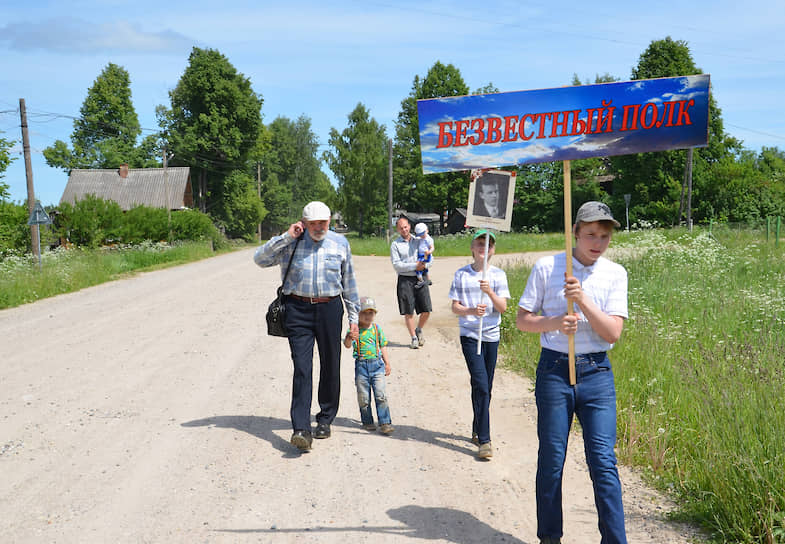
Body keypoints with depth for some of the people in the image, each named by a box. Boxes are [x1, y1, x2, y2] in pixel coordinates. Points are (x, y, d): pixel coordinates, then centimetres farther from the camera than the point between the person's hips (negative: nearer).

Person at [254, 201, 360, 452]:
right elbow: (260, 259, -4)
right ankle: (301, 429, -12)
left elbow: (349, 281, 15)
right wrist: (286, 237, -10)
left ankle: (325, 418, 26)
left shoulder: (340, 243, 9)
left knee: (330, 366, 9)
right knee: (302, 368, -10)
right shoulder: (291, 243, 4)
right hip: (298, 310, -2)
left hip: (330, 309, 2)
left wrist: (353, 316, 14)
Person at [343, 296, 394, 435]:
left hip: (377, 364, 1)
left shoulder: (377, 329, 6)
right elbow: (347, 345, -18)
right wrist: (349, 338, -41)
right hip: (361, 366, -1)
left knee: (381, 395, -7)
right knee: (363, 397, 7)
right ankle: (367, 421, 23)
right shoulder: (354, 330, -3)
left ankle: (385, 423, -3)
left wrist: (387, 363, 14)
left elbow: (383, 346, 15)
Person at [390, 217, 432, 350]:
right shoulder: (395, 244, 2)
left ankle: (419, 330, 26)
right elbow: (396, 265, -7)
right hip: (405, 280, -3)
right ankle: (414, 338, 14)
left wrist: (424, 265, -8)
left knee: (426, 310, -1)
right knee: (408, 312, -1)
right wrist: (415, 266, -13)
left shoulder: (418, 240, 13)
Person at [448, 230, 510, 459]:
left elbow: (503, 307, -4)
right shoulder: (461, 274, 2)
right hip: (470, 335, -2)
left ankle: (477, 431, 29)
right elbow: (455, 307, 0)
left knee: (485, 388, 10)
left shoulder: (498, 275, 4)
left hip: (491, 336, 2)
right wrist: (471, 310, -19)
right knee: (481, 386, -12)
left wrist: (490, 292, -22)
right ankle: (484, 441, -10)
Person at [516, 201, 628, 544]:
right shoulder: (546, 267, 0)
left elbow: (613, 333, -5)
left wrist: (583, 300, -18)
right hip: (554, 369, 0)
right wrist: (554, 323, -16)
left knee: (603, 461, -4)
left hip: (596, 371, 1)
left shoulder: (615, 274, 3)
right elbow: (522, 320, 3)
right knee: (551, 459, 6)